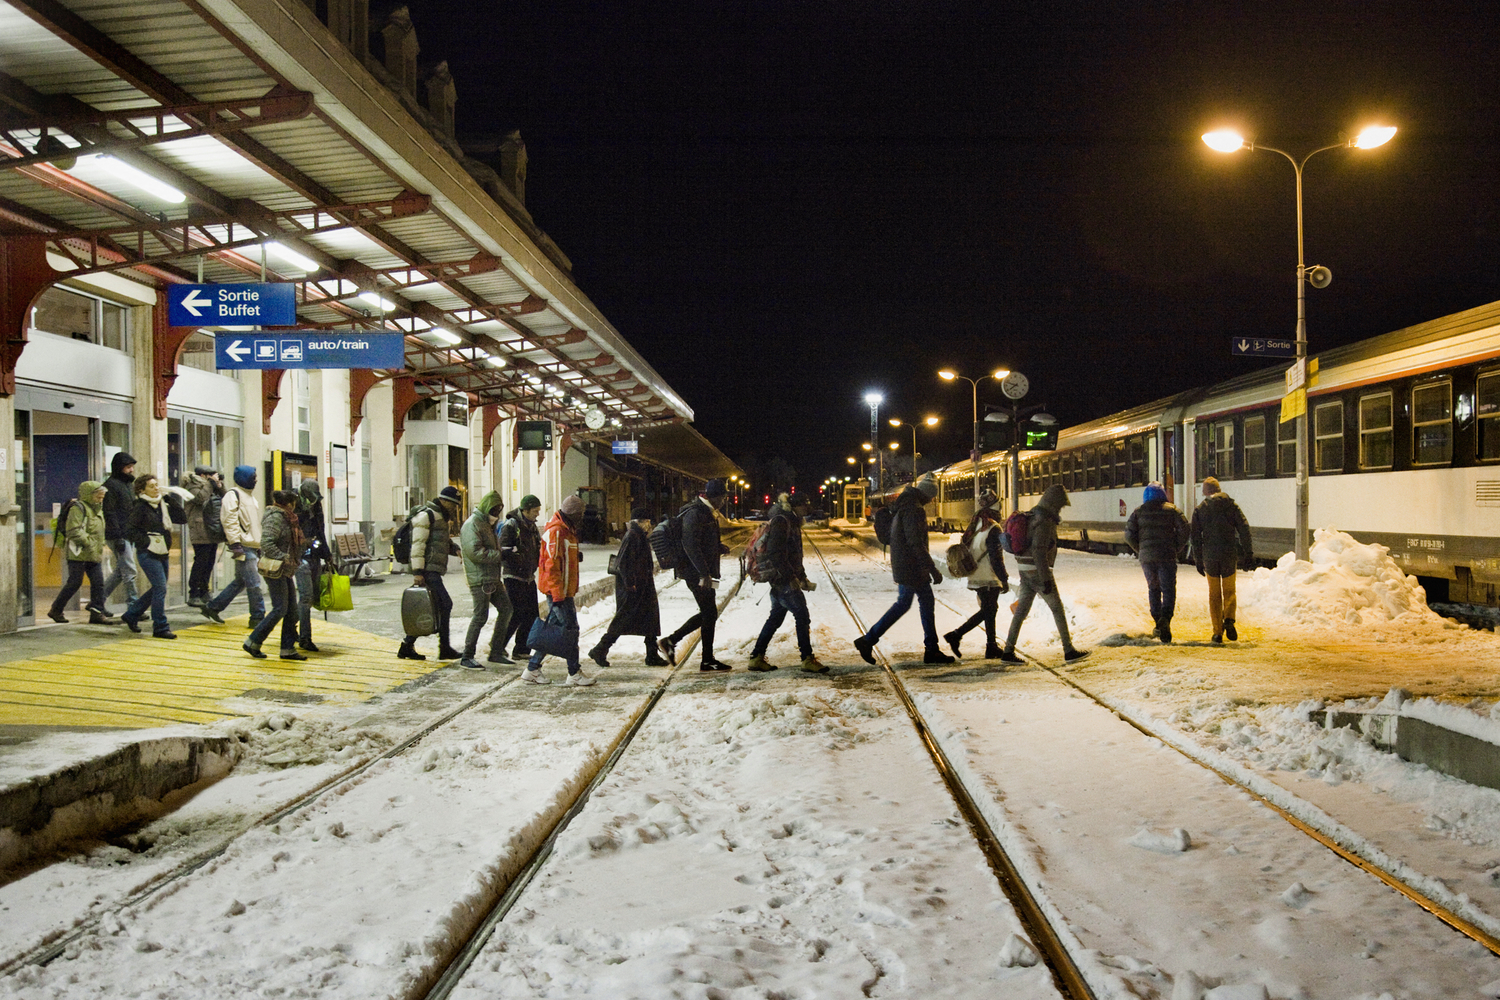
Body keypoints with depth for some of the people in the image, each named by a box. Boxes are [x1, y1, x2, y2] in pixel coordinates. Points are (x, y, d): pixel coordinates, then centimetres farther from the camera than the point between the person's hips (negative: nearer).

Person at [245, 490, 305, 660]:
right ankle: (252, 643, 4)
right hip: (274, 570, -10)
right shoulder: (275, 518, -14)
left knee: (291, 610, 8)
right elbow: (266, 544, -24)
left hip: (284, 571, 10)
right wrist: (283, 557, -23)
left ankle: (288, 649, 13)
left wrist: (303, 542, 11)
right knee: (280, 610, -7)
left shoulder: (285, 518, 16)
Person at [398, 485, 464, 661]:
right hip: (427, 570, -10)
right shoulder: (426, 515, -10)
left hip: (434, 571, 10)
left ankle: (408, 645, 16)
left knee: (430, 609, 10)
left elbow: (445, 542, 28)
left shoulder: (441, 518, 21)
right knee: (445, 605, -10)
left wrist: (458, 549, 6)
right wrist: (418, 572, -21)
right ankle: (445, 648, -4)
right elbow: (417, 543, -16)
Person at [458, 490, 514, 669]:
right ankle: (467, 657, 0)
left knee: (506, 608, 9)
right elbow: (475, 552, -22)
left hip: (493, 579, 10)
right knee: (480, 616, -9)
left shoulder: (487, 524, 19)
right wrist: (500, 555, -19)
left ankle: (496, 652, 16)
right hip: (480, 579, -10)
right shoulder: (472, 524, -12)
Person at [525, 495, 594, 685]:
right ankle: (574, 674, -2)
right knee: (570, 628, -7)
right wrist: (557, 594, -23)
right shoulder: (555, 532, -16)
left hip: (563, 591, 10)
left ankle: (533, 669, 17)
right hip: (557, 591, -10)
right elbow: (552, 565, -21)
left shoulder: (566, 530, 17)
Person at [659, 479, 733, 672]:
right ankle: (708, 661, 7)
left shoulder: (706, 512, 15)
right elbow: (690, 545, -25)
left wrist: (719, 548, 8)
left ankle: (669, 641, 18)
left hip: (701, 572, 10)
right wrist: (704, 574, -27)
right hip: (696, 572, -10)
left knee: (708, 614, 15)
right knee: (709, 614, -3)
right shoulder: (695, 513, -17)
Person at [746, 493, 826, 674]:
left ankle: (757, 658, 17)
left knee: (776, 618, 13)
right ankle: (807, 659, -2)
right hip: (782, 579, -10)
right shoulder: (780, 522, -15)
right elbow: (775, 553, -22)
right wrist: (791, 577, -22)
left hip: (780, 579, 10)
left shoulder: (791, 522, 17)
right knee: (802, 616, -7)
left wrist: (802, 576, 22)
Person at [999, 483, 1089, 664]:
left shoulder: (1033, 515, 13)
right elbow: (1039, 551, -24)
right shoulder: (1044, 521, -17)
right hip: (1037, 570, -9)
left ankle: (1008, 651, 9)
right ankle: (1069, 651, 7)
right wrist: (1046, 579, -24)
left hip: (1025, 570, 9)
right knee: (1057, 609, 2)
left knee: (1021, 610, 9)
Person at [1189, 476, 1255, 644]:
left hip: (1209, 556, 0)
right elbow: (1244, 529, -4)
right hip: (1229, 555, 0)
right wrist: (1248, 554, -1)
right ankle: (1229, 619, -13)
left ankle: (1217, 632, 8)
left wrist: (1198, 561, 6)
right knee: (1229, 591, 14)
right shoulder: (1231, 505, 3)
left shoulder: (1199, 510, 2)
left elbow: (1195, 537, 0)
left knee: (1214, 594, 11)